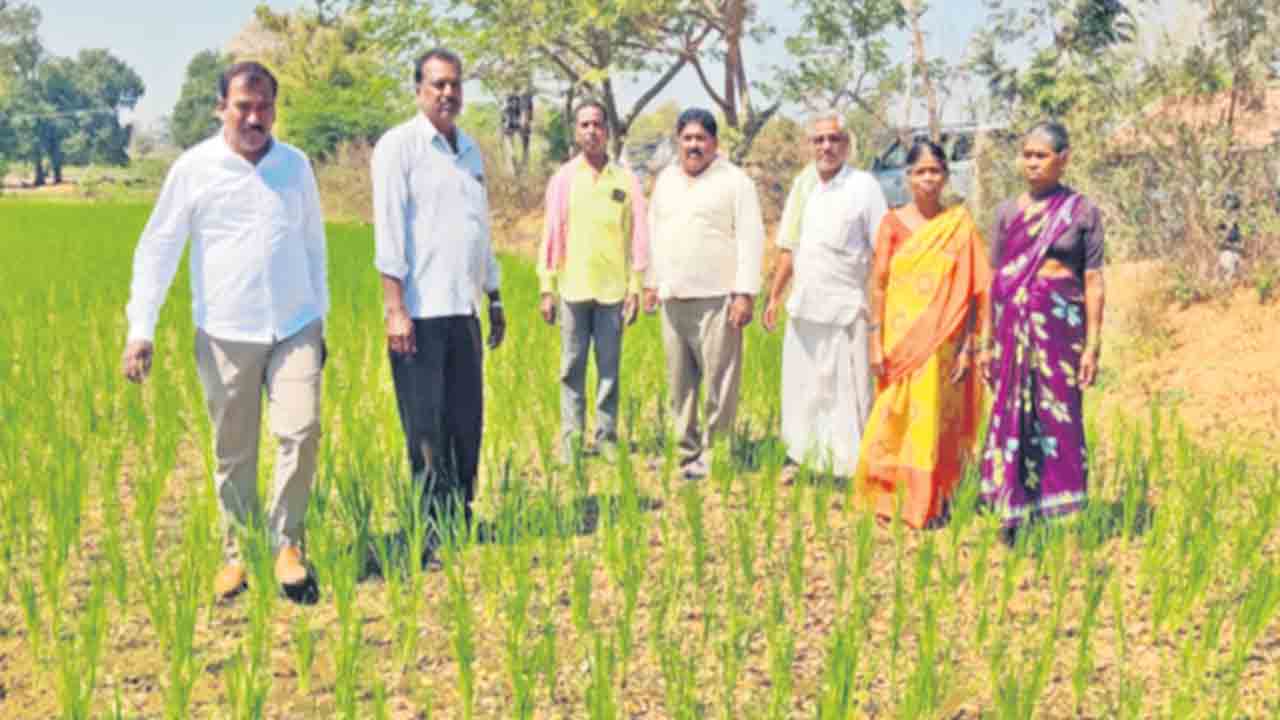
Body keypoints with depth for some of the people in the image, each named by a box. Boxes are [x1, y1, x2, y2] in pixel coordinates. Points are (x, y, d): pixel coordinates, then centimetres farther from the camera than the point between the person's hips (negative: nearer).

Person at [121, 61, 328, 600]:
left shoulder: (296, 165, 8)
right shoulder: (194, 168, -1)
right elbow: (157, 249, 0)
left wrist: (320, 319, 19)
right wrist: (140, 329, -7)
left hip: (295, 328, 2)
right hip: (225, 334, -1)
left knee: (301, 432, -11)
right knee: (233, 453, 6)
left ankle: (287, 543, 6)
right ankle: (237, 553, 22)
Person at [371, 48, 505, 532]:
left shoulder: (471, 150, 17)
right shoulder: (399, 145, -4)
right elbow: (388, 228, -11)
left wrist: (495, 299, 20)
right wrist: (395, 309, -17)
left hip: (463, 309, 7)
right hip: (420, 312, -7)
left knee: (467, 421, 10)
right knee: (425, 425, -2)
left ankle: (462, 516, 21)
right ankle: (433, 523, 6)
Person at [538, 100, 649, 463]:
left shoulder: (626, 180, 4)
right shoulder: (563, 179, 5)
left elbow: (639, 236, 4)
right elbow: (551, 235, 5)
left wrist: (636, 288, -1)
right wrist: (546, 289, 1)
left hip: (613, 289, 0)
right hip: (573, 288, 0)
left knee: (609, 367, 4)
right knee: (572, 368, 4)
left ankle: (607, 436, 11)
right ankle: (571, 437, 9)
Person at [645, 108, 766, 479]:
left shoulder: (735, 181, -3)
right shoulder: (665, 180, 16)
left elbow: (750, 239, -8)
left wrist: (745, 293, -14)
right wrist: (651, 282, 18)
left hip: (716, 299, -6)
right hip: (673, 298, 6)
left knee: (719, 382, -7)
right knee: (679, 381, 10)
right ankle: (685, 451, 19)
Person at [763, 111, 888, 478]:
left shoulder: (864, 186, -5)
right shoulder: (802, 185, 12)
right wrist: (775, 296, 15)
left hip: (846, 309, -5)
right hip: (804, 307, 5)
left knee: (848, 391, -2)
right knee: (800, 386, 12)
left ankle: (855, 466, 5)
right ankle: (798, 455, 24)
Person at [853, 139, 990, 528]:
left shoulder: (961, 225, 2)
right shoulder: (893, 223, 2)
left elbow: (972, 291, 1)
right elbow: (878, 284, 1)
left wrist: (967, 347, -4)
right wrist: (876, 343, -4)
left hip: (943, 342, 0)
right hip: (901, 341, 0)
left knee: (939, 418, 4)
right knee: (895, 418, 2)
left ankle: (934, 502, 17)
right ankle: (889, 498, 16)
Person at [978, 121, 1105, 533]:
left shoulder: (1082, 212, 2)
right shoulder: (1008, 212, 9)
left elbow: (1093, 281, 0)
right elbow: (994, 279, 10)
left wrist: (1093, 345, -6)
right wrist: (987, 343, 7)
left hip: (1060, 323, -2)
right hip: (1013, 323, 3)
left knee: (1058, 416, -1)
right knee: (1012, 416, 4)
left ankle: (1059, 520, 8)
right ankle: (1012, 519, 12)